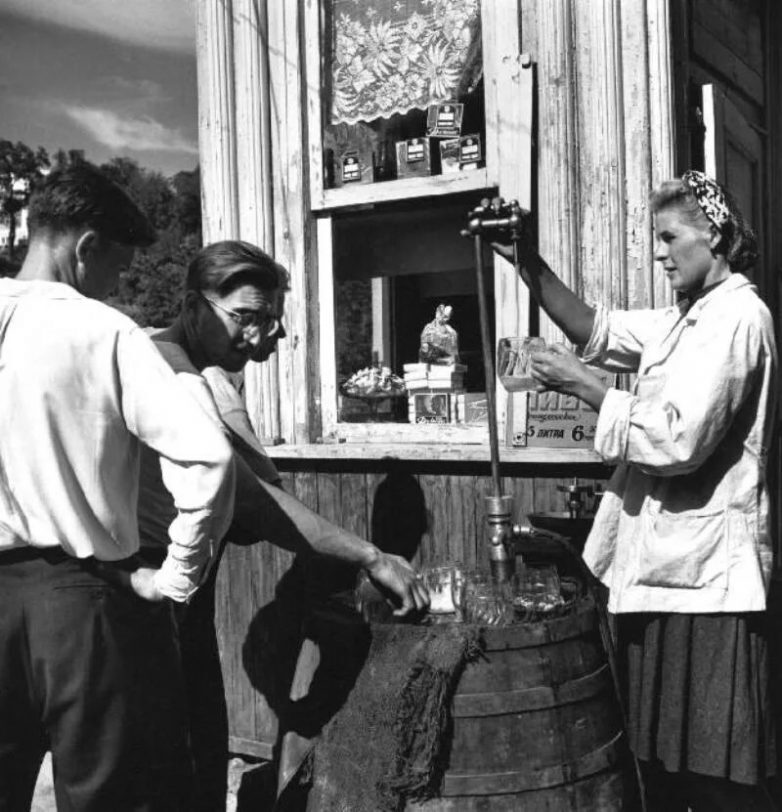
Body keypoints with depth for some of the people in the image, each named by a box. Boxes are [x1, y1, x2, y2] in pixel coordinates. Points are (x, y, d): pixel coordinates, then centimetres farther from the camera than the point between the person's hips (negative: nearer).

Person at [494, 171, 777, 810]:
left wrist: (582, 383, -15)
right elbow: (597, 330, 10)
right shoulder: (690, 319, 16)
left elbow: (677, 440, -23)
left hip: (704, 575, -9)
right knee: (664, 760, 19)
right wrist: (528, 264, -1)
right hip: (667, 568, 9)